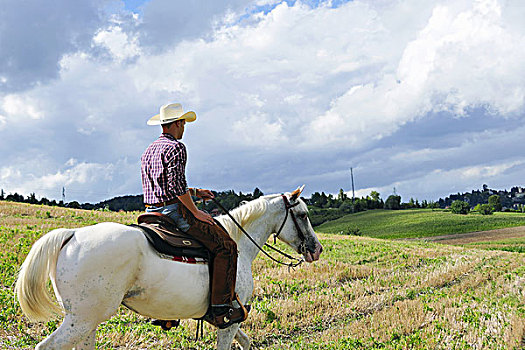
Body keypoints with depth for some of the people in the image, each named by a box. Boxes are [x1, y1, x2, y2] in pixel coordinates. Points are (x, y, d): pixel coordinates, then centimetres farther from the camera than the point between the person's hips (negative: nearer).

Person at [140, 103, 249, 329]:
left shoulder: (148, 151, 19)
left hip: (153, 212, 10)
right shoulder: (176, 147, -10)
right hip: (175, 212, -10)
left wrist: (194, 192, 26)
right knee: (226, 246, -7)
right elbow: (177, 186, -20)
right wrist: (196, 212, -12)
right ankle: (220, 308, -13)